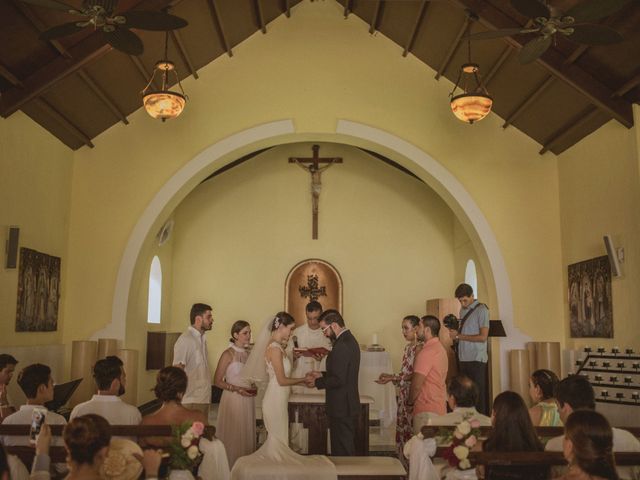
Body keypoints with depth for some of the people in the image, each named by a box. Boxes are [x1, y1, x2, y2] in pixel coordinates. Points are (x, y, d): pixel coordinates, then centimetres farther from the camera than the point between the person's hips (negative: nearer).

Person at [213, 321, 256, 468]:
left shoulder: (248, 354, 11)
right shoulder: (228, 354, -7)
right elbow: (217, 381, -9)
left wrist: (254, 388, 5)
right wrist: (236, 389, -18)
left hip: (248, 400, 6)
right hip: (233, 399, -6)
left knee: (246, 434, 8)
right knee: (232, 435, -3)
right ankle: (230, 468, 9)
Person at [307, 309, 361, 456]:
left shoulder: (342, 346, -22)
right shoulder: (349, 339, 10)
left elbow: (338, 380, -24)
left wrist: (316, 382, -10)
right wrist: (322, 374, 11)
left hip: (342, 409, -10)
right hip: (349, 406, 10)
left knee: (343, 451, -1)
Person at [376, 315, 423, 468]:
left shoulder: (419, 347, -13)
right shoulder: (408, 347, 13)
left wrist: (394, 378, -17)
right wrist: (390, 377, 6)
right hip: (404, 395, 8)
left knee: (412, 432, -2)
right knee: (403, 431, 11)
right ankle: (406, 466, 21)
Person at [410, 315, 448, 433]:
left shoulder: (426, 352, -18)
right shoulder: (441, 349, 13)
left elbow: (416, 384, -18)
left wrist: (410, 401, 0)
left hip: (427, 410, -9)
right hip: (440, 407, 10)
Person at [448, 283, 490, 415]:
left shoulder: (481, 310, -6)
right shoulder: (463, 310, 15)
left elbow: (483, 337, -12)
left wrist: (458, 336, -12)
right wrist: (455, 335, -1)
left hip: (476, 359, -6)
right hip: (463, 358, 6)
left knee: (478, 394, -4)